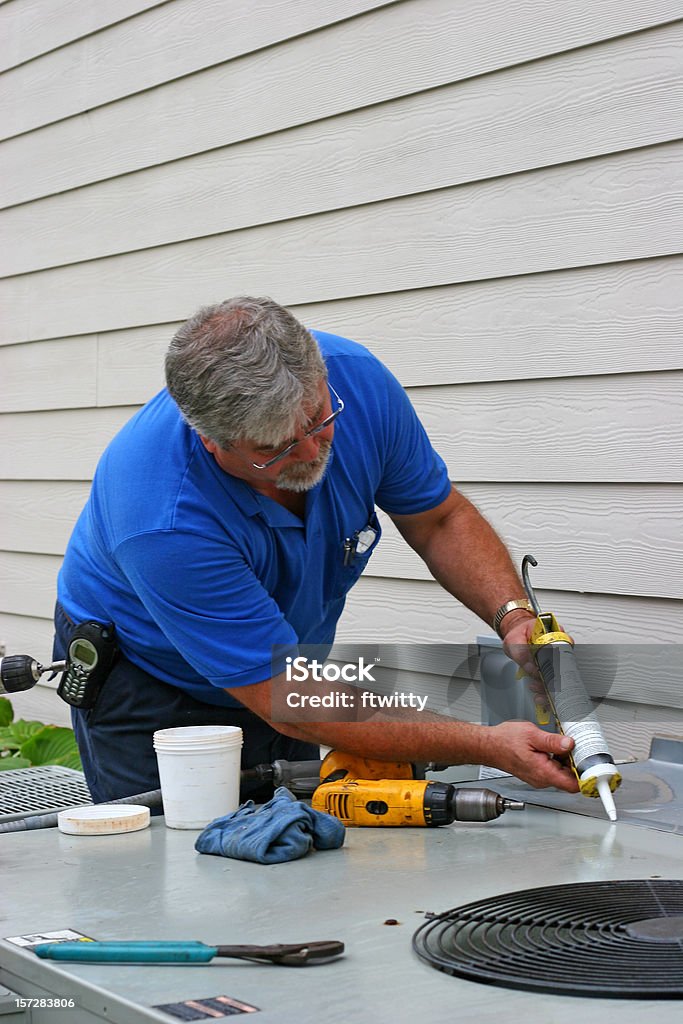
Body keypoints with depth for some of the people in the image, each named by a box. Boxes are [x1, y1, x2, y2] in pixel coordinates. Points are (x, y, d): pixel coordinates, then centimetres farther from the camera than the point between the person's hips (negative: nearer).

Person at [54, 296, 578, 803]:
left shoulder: (356, 377, -24)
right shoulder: (163, 526, -40)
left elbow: (441, 520, -6)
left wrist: (515, 617, -24)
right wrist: (484, 745, -37)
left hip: (287, 661, 5)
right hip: (147, 681, -4)